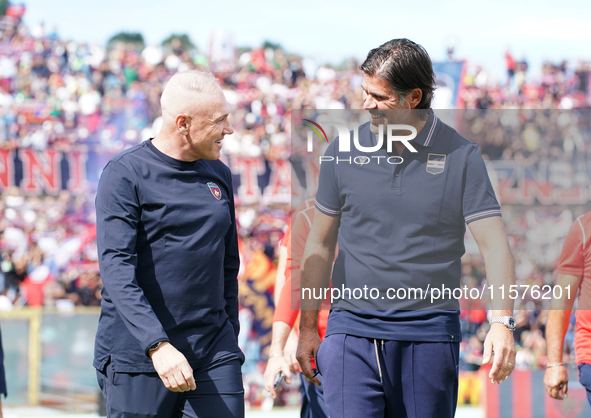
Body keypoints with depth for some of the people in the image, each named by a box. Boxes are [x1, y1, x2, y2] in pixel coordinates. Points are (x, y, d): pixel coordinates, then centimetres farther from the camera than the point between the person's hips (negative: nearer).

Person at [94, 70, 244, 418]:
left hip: (212, 353, 5)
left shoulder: (219, 175, 13)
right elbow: (117, 268, -16)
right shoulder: (126, 174, -6)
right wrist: (157, 345, -25)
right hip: (139, 357, -5)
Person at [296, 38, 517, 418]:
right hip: (352, 333, 1)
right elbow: (320, 245, 14)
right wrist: (308, 327, 12)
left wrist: (502, 322, -17)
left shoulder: (461, 156, 0)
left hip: (429, 335, -1)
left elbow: (494, 244, -3)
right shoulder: (344, 151, 5)